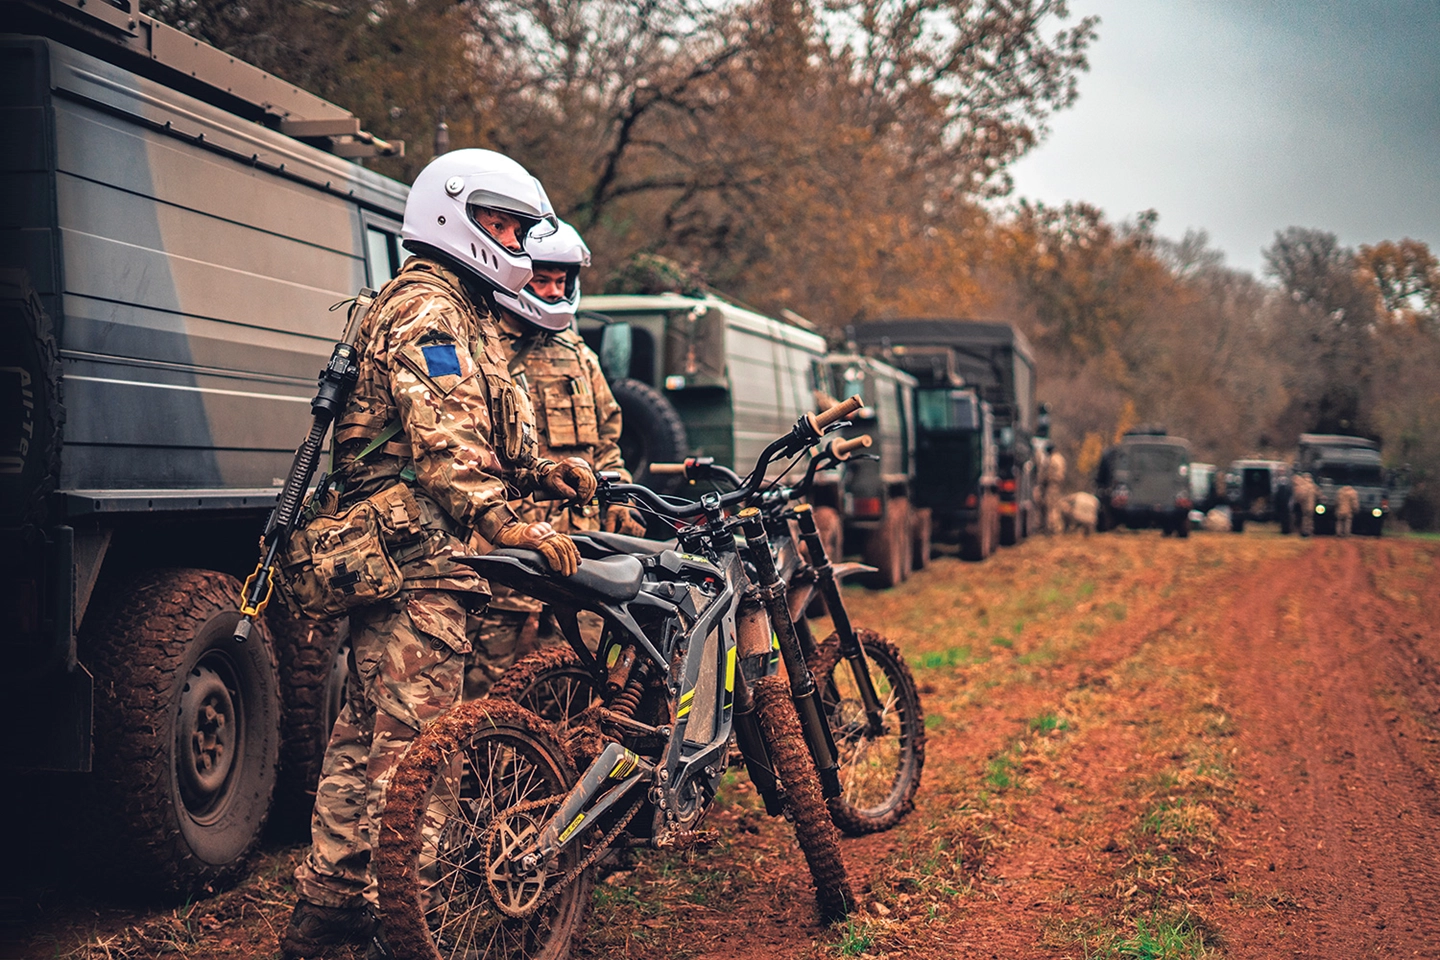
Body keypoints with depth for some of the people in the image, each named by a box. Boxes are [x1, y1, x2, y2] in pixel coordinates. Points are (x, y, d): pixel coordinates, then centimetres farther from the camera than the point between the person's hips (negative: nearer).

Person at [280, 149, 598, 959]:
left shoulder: (463, 313, 26)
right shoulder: (427, 306, -9)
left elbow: (473, 439, 29)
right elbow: (443, 434, -22)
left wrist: (542, 472, 13)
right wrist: (503, 520, -32)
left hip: (407, 556, 11)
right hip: (419, 556, -11)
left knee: (370, 733, 13)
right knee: (410, 738, -10)